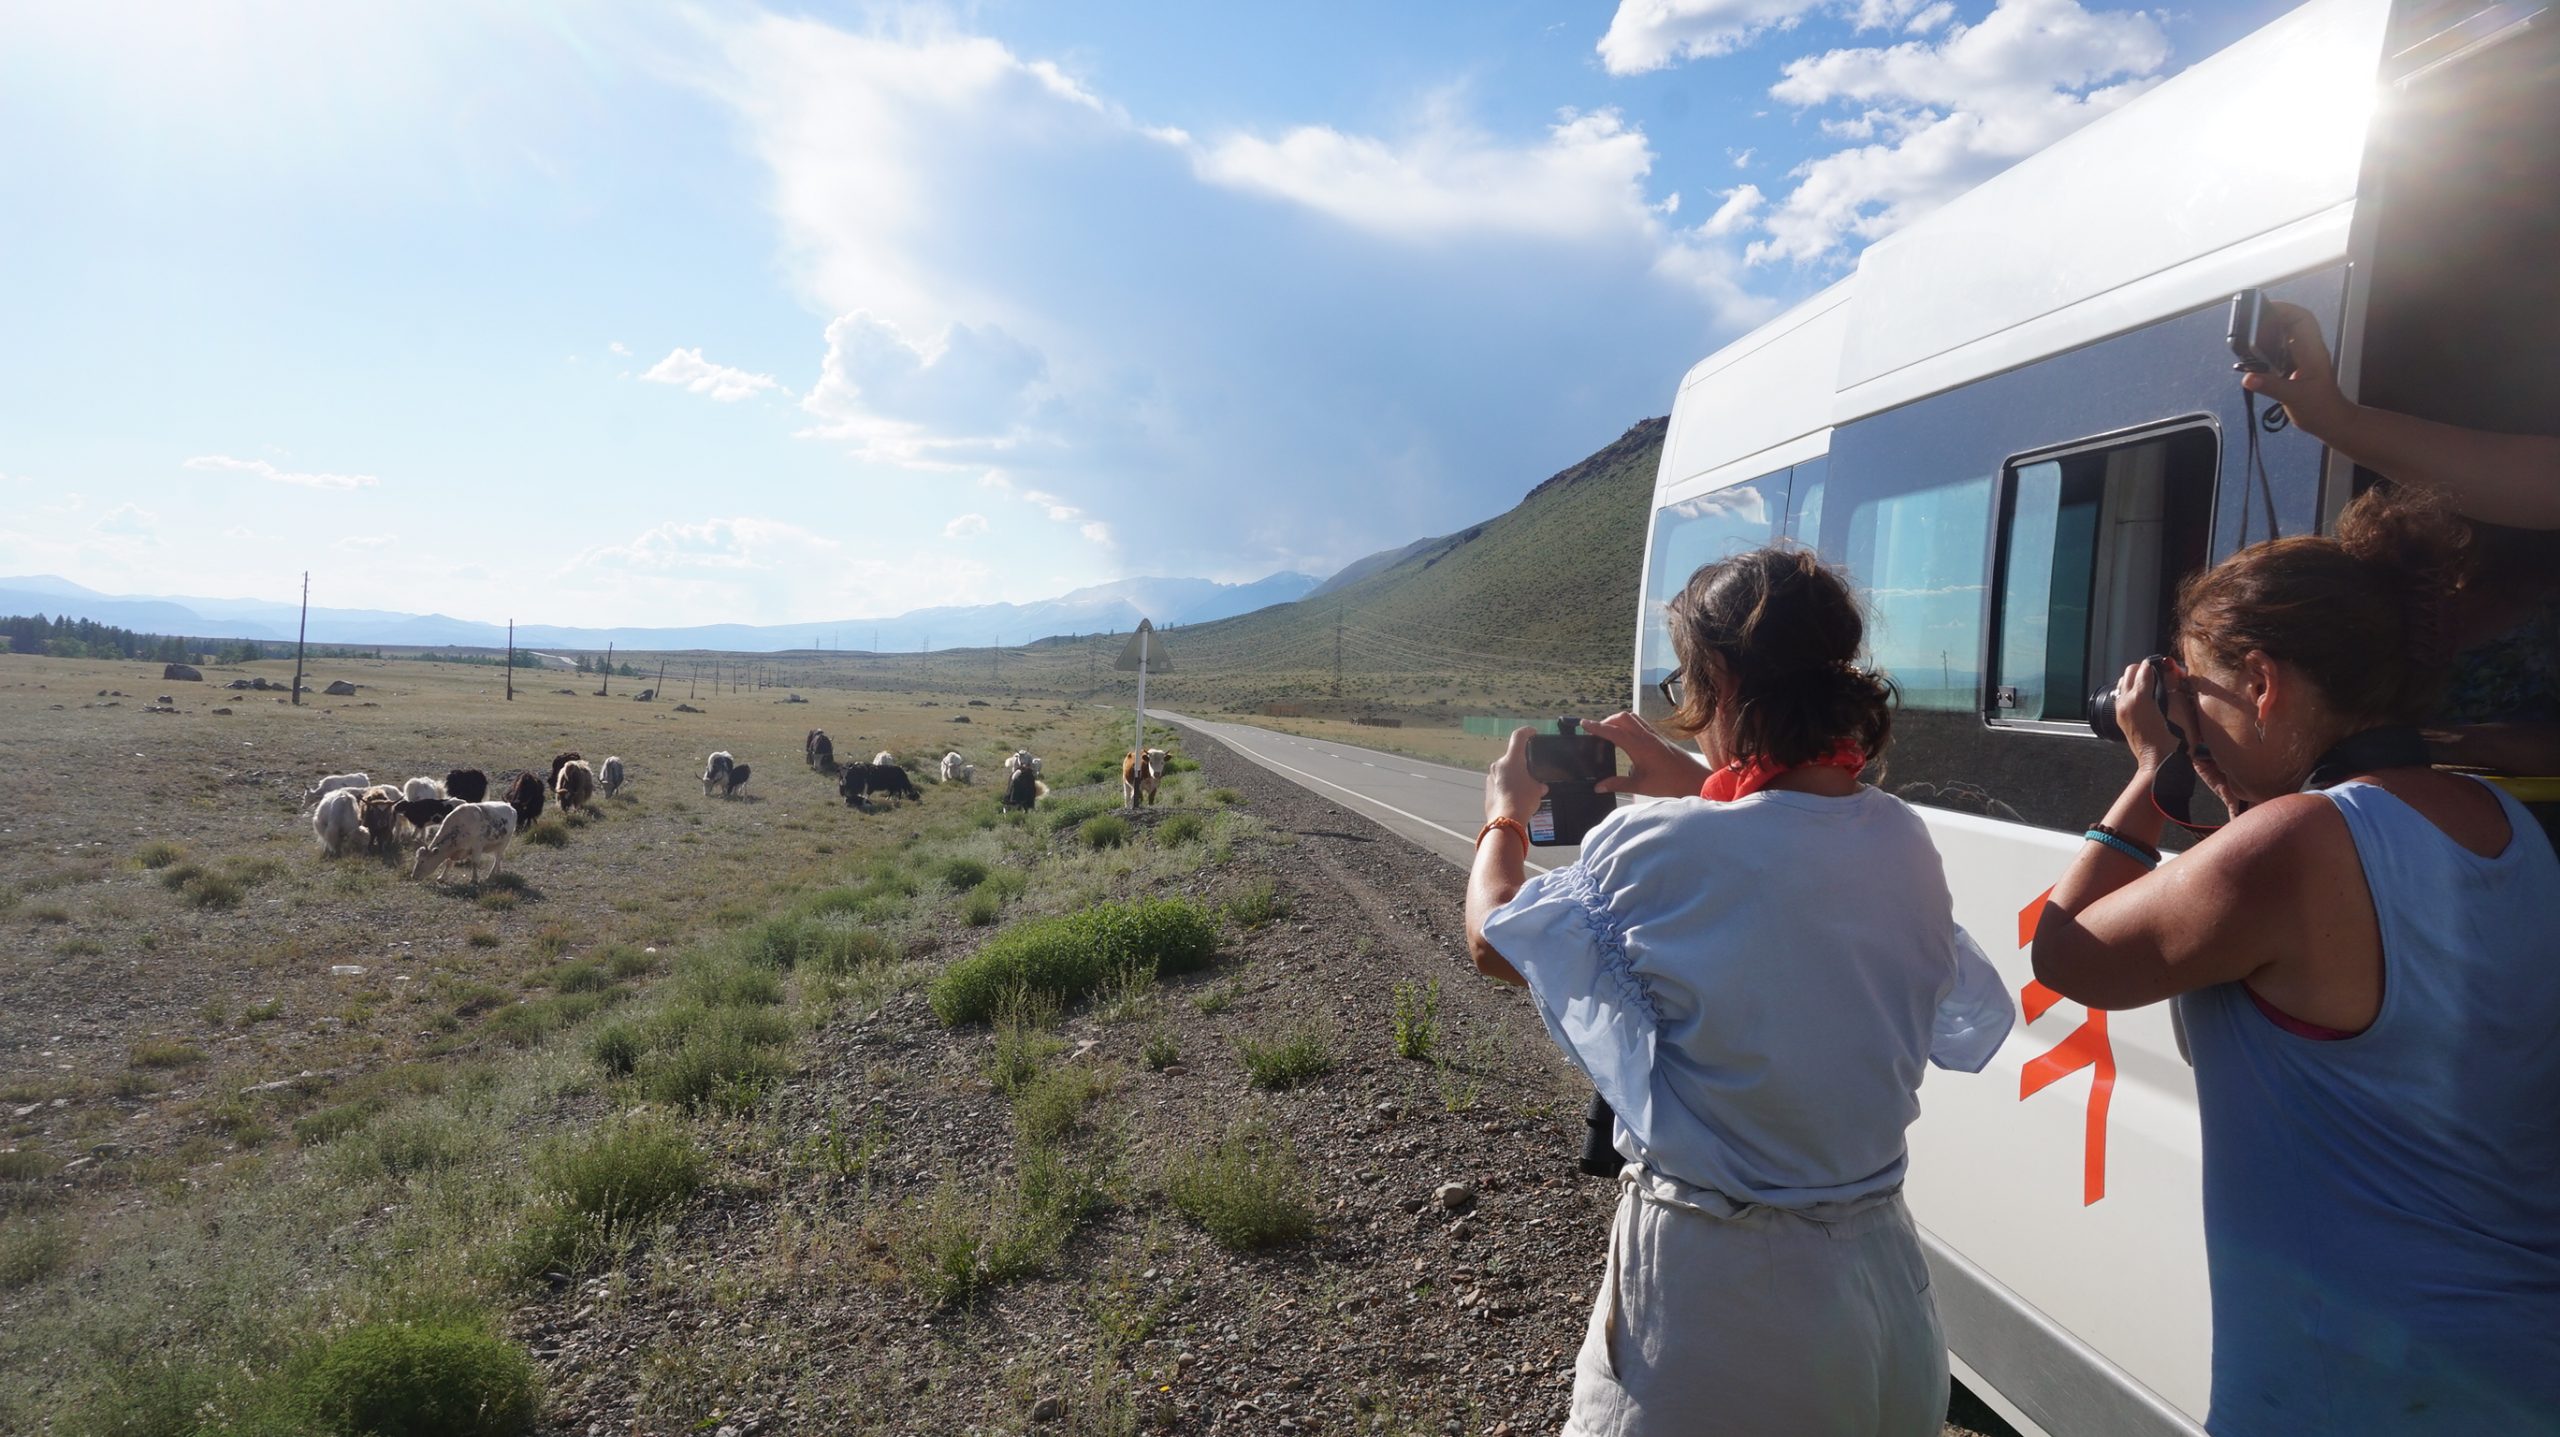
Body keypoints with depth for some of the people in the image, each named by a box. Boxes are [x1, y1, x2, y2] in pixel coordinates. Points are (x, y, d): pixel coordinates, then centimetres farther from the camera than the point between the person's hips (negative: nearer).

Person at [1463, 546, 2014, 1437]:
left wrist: (1506, 816, 10)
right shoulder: (1902, 840, -6)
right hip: (1876, 1257, 6)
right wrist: (1687, 784, 19)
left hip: (1713, 1282, -6)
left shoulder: (1658, 853, -24)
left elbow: (1493, 939, -7)